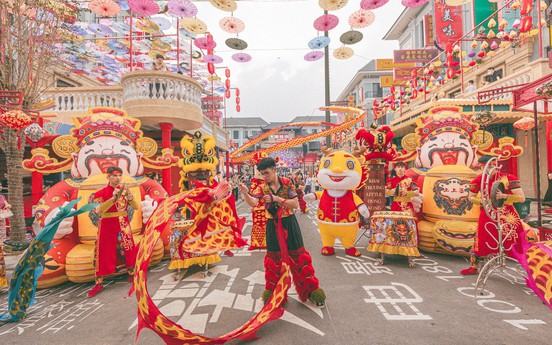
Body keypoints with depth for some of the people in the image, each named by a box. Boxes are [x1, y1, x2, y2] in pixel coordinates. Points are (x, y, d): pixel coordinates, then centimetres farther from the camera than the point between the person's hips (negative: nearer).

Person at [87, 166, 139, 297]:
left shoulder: (124, 189, 2)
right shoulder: (101, 193, -8)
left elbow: (136, 207, -3)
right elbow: (98, 210, -22)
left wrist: (129, 196, -22)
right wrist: (113, 198, -31)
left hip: (124, 225, 3)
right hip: (107, 226, -3)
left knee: (128, 250, 9)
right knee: (104, 253, 3)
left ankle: (132, 275, 26)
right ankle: (99, 283, 16)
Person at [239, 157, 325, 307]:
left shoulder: (287, 183, -7)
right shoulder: (262, 188, -4)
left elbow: (295, 204, -13)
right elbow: (252, 203, -22)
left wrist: (277, 199, -25)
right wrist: (245, 193, -43)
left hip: (289, 224, -1)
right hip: (273, 226, 2)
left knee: (298, 257, 5)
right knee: (274, 260, 11)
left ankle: (311, 290, 24)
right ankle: (274, 293, 31)